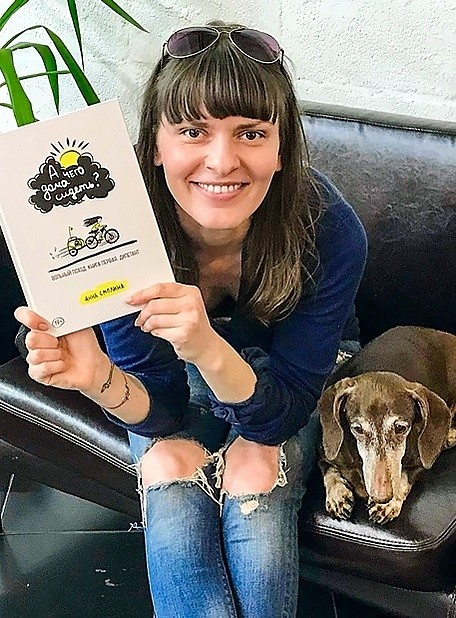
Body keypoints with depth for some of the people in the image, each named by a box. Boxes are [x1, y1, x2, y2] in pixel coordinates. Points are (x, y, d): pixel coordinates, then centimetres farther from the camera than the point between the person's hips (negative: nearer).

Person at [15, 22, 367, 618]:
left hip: (284, 384, 0)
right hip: (178, 381, 1)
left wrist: (209, 349, -48)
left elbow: (280, 414, -28)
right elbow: (160, 411, -21)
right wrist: (99, 379, -44)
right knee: (167, 464, -26)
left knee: (256, 470, -26)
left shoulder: (330, 230, -33)